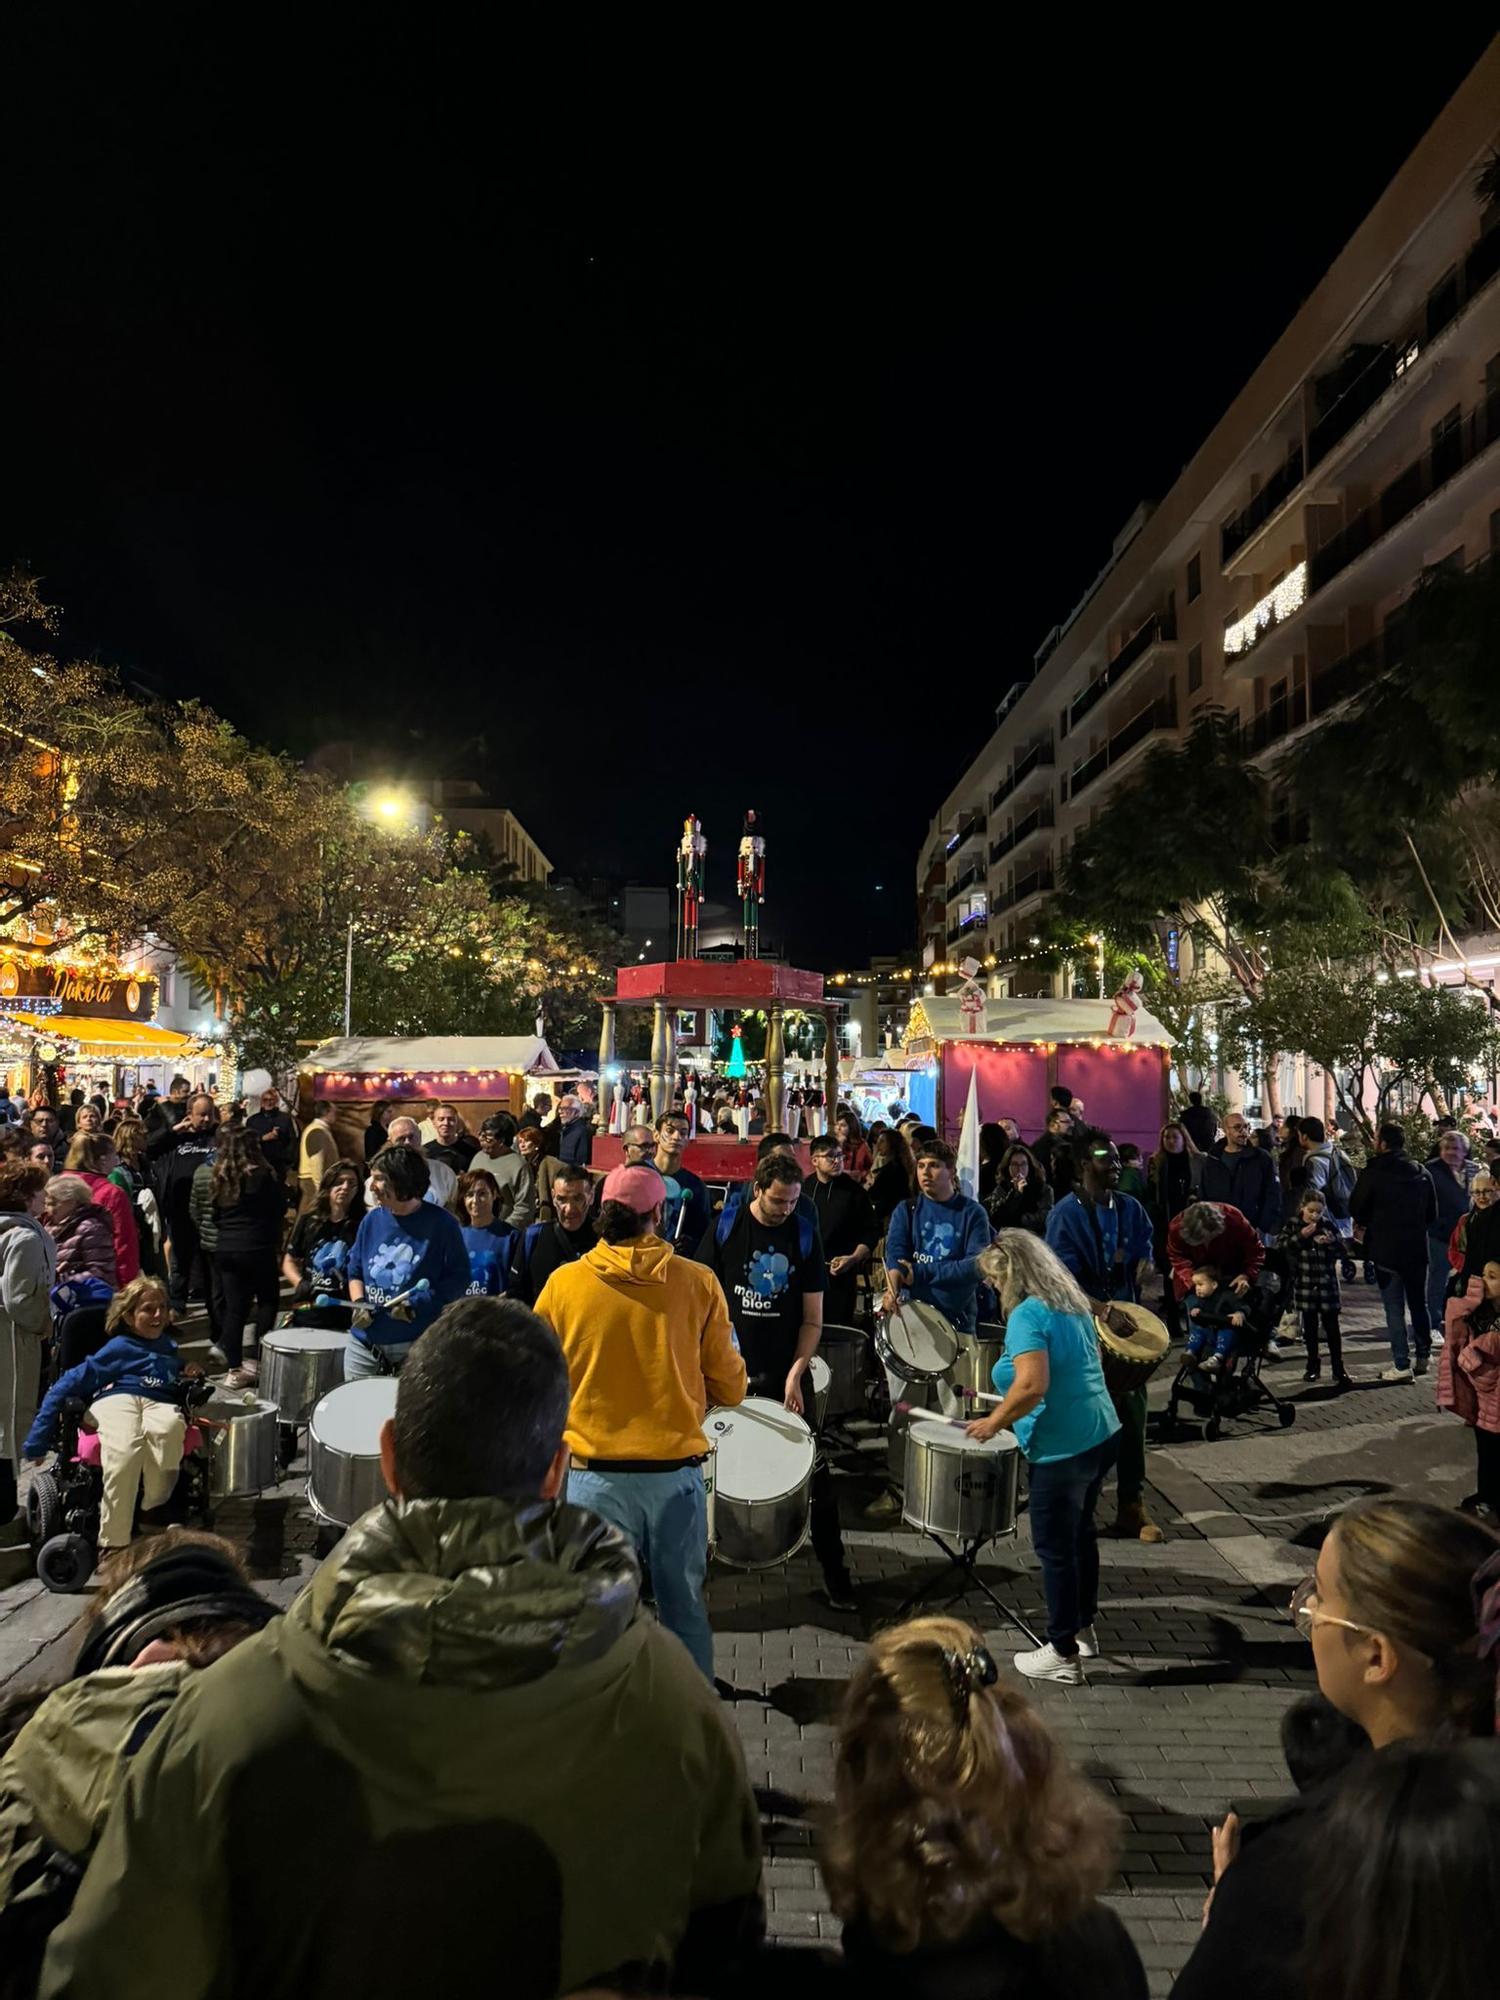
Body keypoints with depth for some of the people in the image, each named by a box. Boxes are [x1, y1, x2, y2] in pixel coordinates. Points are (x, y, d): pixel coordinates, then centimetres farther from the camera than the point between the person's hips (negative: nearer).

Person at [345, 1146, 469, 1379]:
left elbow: (459, 1279, -8)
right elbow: (355, 1271, 13)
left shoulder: (440, 1224, -9)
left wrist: (418, 1303, -18)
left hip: (418, 1345, -4)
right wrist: (359, 1303, -5)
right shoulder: (372, 1219, 5)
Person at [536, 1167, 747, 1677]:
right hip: (677, 1472, 1)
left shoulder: (564, 1282, -5)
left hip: (596, 1474, 0)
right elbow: (729, 1389, 0)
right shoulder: (699, 1283, -5)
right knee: (685, 1608, 17)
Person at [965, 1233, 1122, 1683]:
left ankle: (1063, 1654, 18)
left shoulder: (1027, 1315, -18)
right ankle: (1084, 1628, 38)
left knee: (1054, 1548, 6)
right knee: (1080, 1533, 23)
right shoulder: (1072, 1304, 8)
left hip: (1062, 1449, -9)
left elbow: (1032, 1385, -29)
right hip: (1102, 1436, 9)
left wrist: (995, 1422, -14)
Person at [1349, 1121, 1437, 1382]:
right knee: (1419, 1304, 18)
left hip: (1386, 1250, -5)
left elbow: (1356, 1208, -3)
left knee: (1394, 1309, 0)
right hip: (1417, 1248, 5)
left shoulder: (1372, 1173, -13)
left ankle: (1401, 1365, 1)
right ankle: (1422, 1357, 27)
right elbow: (1432, 1213, 11)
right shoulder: (1422, 1173, 4)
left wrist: (1364, 1226, 16)